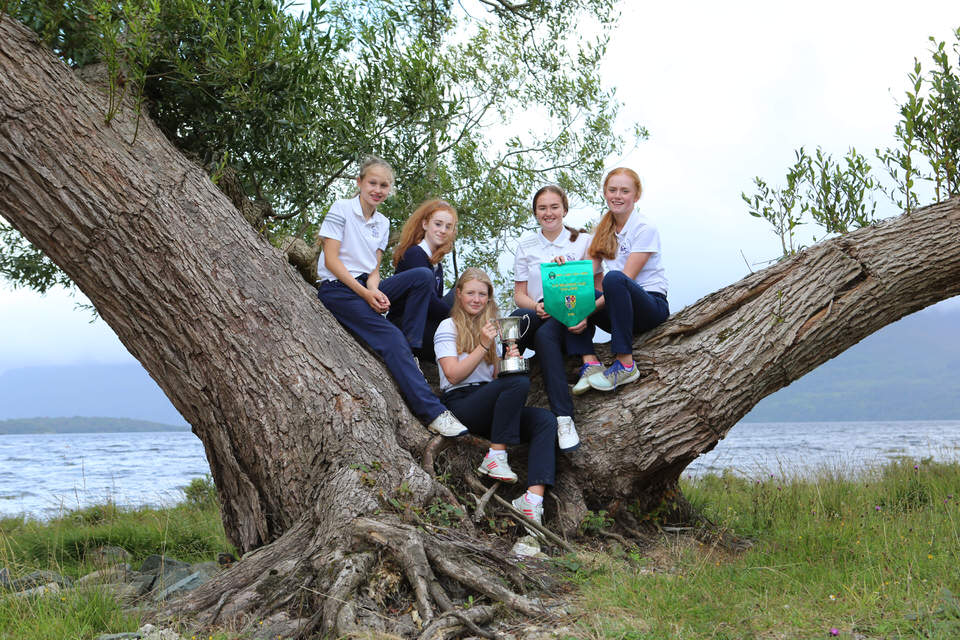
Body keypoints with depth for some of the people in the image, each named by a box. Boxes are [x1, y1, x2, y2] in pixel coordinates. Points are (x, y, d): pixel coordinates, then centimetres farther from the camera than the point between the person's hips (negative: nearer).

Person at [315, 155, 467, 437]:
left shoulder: (382, 224, 14)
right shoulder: (341, 209, -5)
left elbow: (373, 268, 10)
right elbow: (331, 259, -11)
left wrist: (374, 290, -15)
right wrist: (364, 292, -19)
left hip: (365, 288, 7)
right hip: (336, 290, -7)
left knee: (423, 276, -15)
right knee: (391, 337, -26)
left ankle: (410, 350, -15)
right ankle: (432, 412, -31)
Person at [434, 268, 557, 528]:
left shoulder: (491, 328, 25)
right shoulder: (448, 327, 6)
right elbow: (454, 375, -6)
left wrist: (509, 360, 0)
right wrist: (483, 346, -11)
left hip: (491, 405, 6)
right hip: (461, 404, -6)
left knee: (545, 420, -22)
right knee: (519, 381, -32)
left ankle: (534, 498, -39)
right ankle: (496, 456, -26)